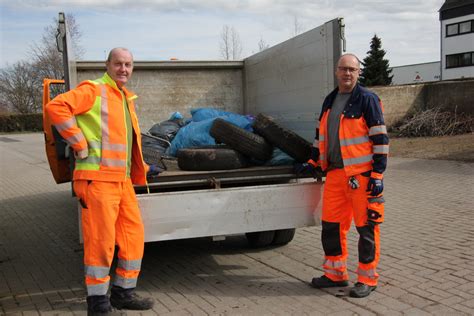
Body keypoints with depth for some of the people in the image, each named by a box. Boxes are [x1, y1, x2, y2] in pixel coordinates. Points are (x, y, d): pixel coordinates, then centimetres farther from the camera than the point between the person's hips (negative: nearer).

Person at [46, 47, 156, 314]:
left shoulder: (127, 97, 20)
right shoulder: (93, 90, -6)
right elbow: (56, 107, -19)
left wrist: (140, 169, 22)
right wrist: (80, 144, -18)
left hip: (123, 180, 9)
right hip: (98, 179, -8)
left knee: (134, 235, 10)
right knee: (101, 240, -3)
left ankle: (123, 292, 24)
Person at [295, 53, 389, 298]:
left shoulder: (367, 100, -6)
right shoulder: (329, 101, 16)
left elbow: (380, 139, -9)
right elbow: (321, 135, 25)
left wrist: (378, 174, -13)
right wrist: (313, 163, 20)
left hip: (362, 174, -7)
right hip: (334, 174, 7)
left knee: (366, 227, 2)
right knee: (331, 225, 11)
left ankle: (367, 279, 16)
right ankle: (335, 274, 26)